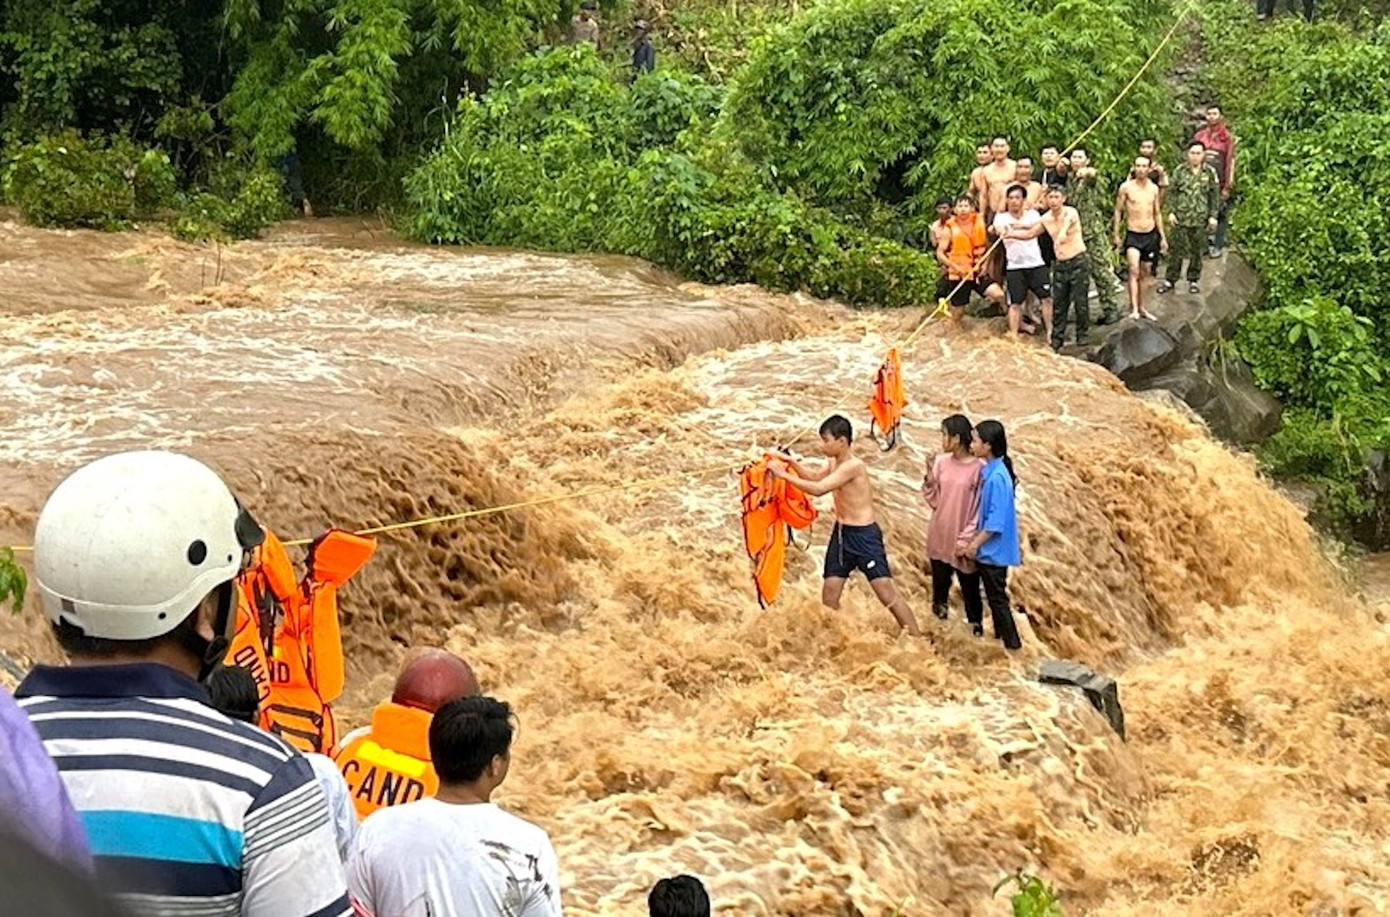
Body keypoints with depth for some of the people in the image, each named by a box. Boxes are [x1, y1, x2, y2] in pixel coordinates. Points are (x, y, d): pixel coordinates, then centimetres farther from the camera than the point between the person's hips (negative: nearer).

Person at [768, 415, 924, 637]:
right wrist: (792, 463, 8)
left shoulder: (853, 466, -22)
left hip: (864, 535, -9)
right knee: (829, 593, 9)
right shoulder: (834, 463, 6)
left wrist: (784, 475, -24)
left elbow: (818, 489, -29)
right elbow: (815, 477, 25)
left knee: (886, 592, -8)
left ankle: (917, 640, -1)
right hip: (841, 533, 9)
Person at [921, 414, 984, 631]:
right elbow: (933, 500, 3)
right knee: (940, 579, 18)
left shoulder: (979, 469, -15)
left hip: (963, 540, -4)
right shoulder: (941, 462, -1)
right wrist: (929, 478, -14)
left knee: (970, 586, 8)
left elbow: (981, 510, -12)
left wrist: (966, 539, -14)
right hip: (940, 537, 4)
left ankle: (976, 625, 24)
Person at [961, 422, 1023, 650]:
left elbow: (996, 520, -24)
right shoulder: (989, 471, 4)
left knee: (997, 597, 1)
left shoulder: (997, 477, -25)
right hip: (989, 548, 9)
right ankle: (1001, 635, 31)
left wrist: (976, 543, -17)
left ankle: (1012, 643, 10)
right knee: (994, 595, 19)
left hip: (994, 549, -9)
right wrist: (975, 539, 16)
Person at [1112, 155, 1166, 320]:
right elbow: (1118, 210, 0)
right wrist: (1116, 235, -4)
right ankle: (1134, 309, -24)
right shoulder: (1126, 187, -6)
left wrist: (1163, 237, 14)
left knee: (1143, 273, 11)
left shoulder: (1154, 188, 6)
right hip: (1133, 235, -4)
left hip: (1151, 234, 4)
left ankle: (1141, 307, 21)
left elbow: (1157, 213, 15)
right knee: (1133, 270, -20)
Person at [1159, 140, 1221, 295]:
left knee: (1197, 251, 9)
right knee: (1177, 250, 4)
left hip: (1200, 219, 1)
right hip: (1181, 218, -1)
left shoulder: (1210, 172, 0)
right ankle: (1170, 280, 12)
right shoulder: (1180, 171, -1)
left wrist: (1213, 216, 0)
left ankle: (1193, 280, 22)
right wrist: (1171, 212, -3)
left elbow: (1215, 196, 5)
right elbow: (1172, 193, 4)